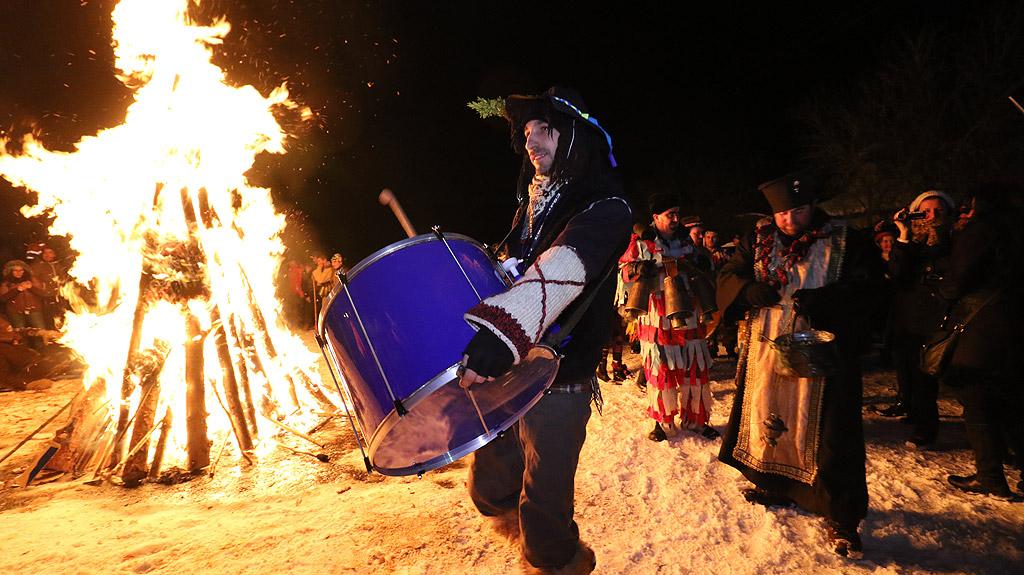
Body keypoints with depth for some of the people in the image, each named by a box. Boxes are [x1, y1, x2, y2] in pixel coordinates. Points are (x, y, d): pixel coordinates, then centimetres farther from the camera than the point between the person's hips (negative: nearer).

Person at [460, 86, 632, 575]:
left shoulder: (604, 208, -14)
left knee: (543, 504, 5)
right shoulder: (531, 204, 12)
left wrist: (501, 330, -48)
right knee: (489, 489, 19)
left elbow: (561, 271, -33)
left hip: (558, 383, -7)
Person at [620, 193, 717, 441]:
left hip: (687, 316, 4)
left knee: (695, 368, 9)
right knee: (660, 371, 2)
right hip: (657, 320, -4)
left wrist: (701, 265, 1)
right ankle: (663, 421, 19)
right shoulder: (640, 243, -3)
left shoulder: (686, 239, 11)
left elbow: (696, 269, 24)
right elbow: (623, 269, 3)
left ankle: (695, 419, 26)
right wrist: (638, 269, -18)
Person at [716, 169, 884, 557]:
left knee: (828, 432, -2)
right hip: (766, 348, 4)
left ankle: (841, 518, 12)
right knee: (766, 419, 15)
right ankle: (774, 485, 38)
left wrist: (822, 300, -25)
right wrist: (750, 290, -14)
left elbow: (865, 287, -8)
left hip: (821, 352, -4)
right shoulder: (758, 240, 8)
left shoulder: (845, 240, -1)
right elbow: (728, 277, 8)